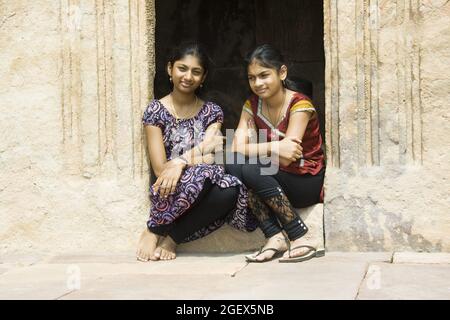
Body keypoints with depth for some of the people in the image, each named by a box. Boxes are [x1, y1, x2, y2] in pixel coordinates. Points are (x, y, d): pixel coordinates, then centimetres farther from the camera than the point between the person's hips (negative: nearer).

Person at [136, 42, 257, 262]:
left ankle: (171, 237, -14)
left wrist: (181, 161, -26)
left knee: (230, 192, -32)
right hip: (167, 193, -3)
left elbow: (207, 159, -7)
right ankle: (153, 231, -15)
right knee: (203, 172, -35)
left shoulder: (211, 112, 8)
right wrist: (198, 155, -16)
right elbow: (160, 168, -8)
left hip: (203, 190, 3)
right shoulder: (156, 110, -1)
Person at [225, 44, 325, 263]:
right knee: (233, 165, -22)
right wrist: (274, 147, -30)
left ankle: (300, 238, -22)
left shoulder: (299, 105, -16)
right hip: (275, 179, 6)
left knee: (250, 170, -29)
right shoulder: (252, 105, 1)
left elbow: (286, 159, -26)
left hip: (308, 183, -5)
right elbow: (237, 149, -16)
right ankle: (275, 237, -23)